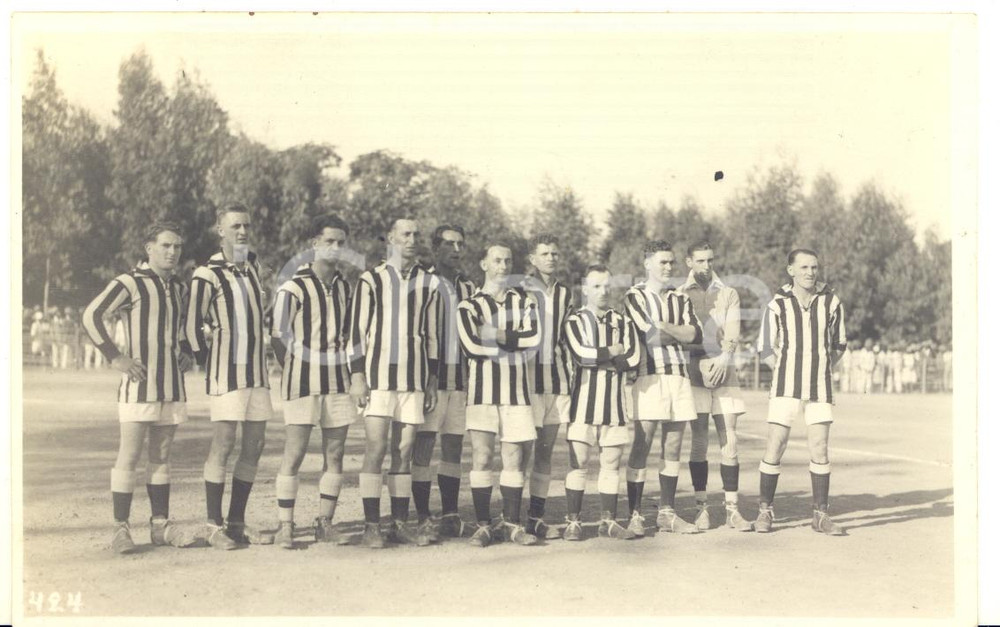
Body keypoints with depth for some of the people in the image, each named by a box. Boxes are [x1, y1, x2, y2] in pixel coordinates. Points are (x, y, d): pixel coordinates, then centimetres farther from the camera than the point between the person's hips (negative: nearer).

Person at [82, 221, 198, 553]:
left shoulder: (179, 288, 14)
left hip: (172, 382, 7)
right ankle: (121, 529, 2)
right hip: (140, 381, -6)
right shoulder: (130, 283, -7)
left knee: (161, 456, 11)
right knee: (129, 456, -4)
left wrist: (186, 354, 17)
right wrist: (116, 358, -14)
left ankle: (160, 525, 17)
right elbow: (91, 316, -13)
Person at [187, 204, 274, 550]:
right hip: (226, 371, -7)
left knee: (254, 446, 6)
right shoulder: (207, 275, -8)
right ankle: (214, 524, 2)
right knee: (223, 445, -8)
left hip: (257, 369, 7)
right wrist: (208, 363, 0)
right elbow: (193, 326, -4)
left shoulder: (254, 265, 13)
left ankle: (237, 521, 16)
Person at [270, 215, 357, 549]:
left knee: (335, 454, 6)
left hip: (337, 381, 5)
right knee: (294, 454, -4)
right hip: (303, 383, -5)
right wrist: (298, 371, 3)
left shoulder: (344, 287, 12)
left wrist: (340, 364, 13)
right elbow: (279, 337, -3)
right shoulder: (293, 288, -6)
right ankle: (285, 526, 2)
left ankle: (325, 523, 14)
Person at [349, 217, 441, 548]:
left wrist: (433, 381, 13)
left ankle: (400, 524, 12)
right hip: (378, 375, -3)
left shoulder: (429, 283, 12)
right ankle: (371, 526, -1)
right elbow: (357, 330, 0)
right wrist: (357, 376, -6)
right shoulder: (371, 280, 2)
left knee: (404, 453, 6)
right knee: (376, 450, -7)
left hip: (414, 378, 3)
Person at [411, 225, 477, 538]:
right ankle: (422, 518, 3)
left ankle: (450, 514, 14)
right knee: (423, 448, -2)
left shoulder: (468, 287, 16)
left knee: (454, 448, 8)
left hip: (461, 379, 5)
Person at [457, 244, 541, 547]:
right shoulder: (469, 305, 5)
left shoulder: (524, 302, 14)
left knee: (514, 458, 4)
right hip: (483, 387, -2)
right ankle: (483, 525, 5)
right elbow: (471, 345, -13)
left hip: (517, 388, 2)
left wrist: (496, 335, -12)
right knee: (482, 456, -4)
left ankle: (511, 523, 14)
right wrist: (515, 342, -7)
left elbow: (534, 337, -6)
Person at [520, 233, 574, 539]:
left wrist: (571, 372, 16)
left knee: (546, 448, 7)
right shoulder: (520, 290, -2)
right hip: (528, 373, -5)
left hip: (557, 375, 5)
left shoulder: (564, 293, 14)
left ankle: (537, 514, 14)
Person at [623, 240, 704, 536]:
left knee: (673, 448, 7)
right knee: (641, 446, -7)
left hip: (678, 375, 5)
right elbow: (650, 336, -9)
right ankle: (635, 515, -3)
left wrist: (664, 327, -7)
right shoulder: (635, 296, 3)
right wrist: (679, 332, 3)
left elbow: (696, 335, 3)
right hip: (648, 375, -5)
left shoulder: (680, 298, 18)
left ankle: (667, 512, 16)